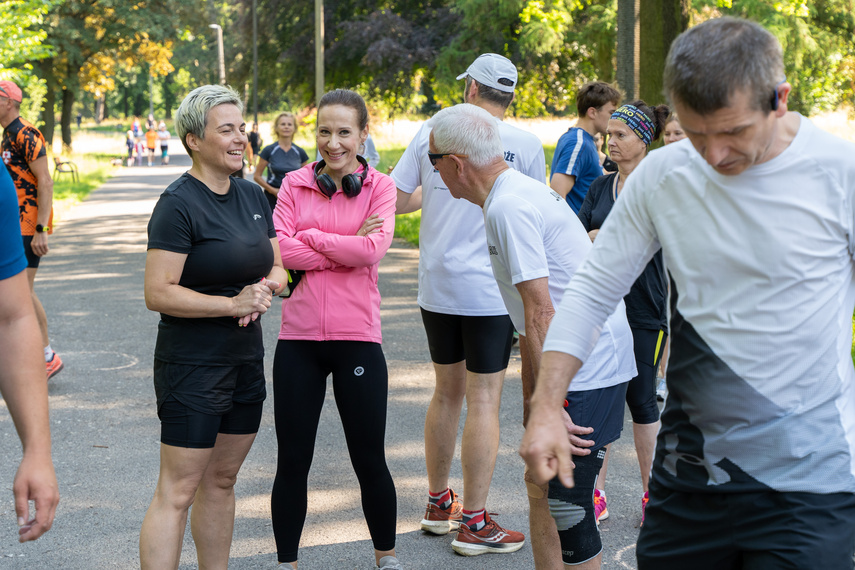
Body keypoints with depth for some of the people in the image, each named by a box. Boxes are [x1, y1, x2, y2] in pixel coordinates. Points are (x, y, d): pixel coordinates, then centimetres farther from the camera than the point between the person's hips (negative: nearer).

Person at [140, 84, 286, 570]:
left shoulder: (253, 196, 10)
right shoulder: (179, 204, -14)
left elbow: (277, 268, 16)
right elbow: (158, 293, -19)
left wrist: (264, 288, -7)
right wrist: (233, 304, -21)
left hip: (247, 361, 8)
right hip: (193, 366, -8)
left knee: (221, 481, 15)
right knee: (177, 493, -6)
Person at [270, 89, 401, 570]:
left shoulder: (379, 187, 2)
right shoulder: (295, 184, 5)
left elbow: (373, 248, -14)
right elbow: (280, 249, -9)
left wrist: (309, 237, -8)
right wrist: (346, 249, -11)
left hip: (357, 339, -1)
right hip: (299, 337, 1)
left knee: (370, 460, 9)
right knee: (292, 462, 8)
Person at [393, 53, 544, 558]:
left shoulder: (431, 133, 2)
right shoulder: (526, 144, -6)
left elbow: (397, 201, 5)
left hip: (437, 286, 4)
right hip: (490, 287, -4)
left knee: (447, 391, 17)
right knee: (484, 401, 0)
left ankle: (438, 503, 27)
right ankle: (475, 522, 4)